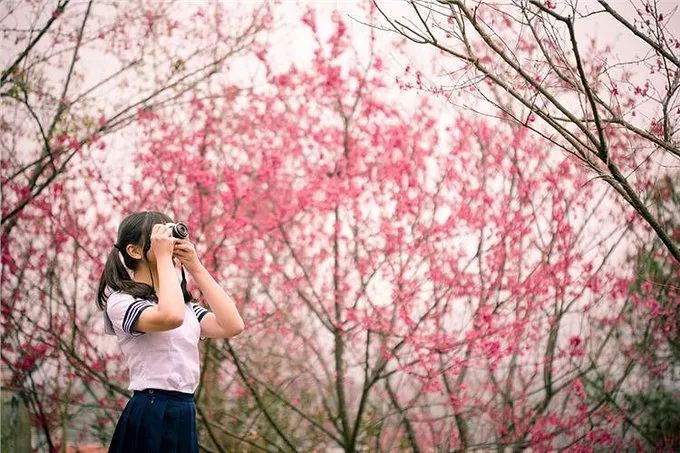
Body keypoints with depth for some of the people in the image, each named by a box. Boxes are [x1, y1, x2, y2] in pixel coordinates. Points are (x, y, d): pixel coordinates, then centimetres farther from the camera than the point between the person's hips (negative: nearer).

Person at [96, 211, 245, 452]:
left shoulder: (184, 304, 16)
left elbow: (232, 325, 0)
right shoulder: (121, 301, -8)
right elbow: (170, 317, -28)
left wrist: (196, 268, 2)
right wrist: (164, 257, -17)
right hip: (149, 415, -7)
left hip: (185, 413, 7)